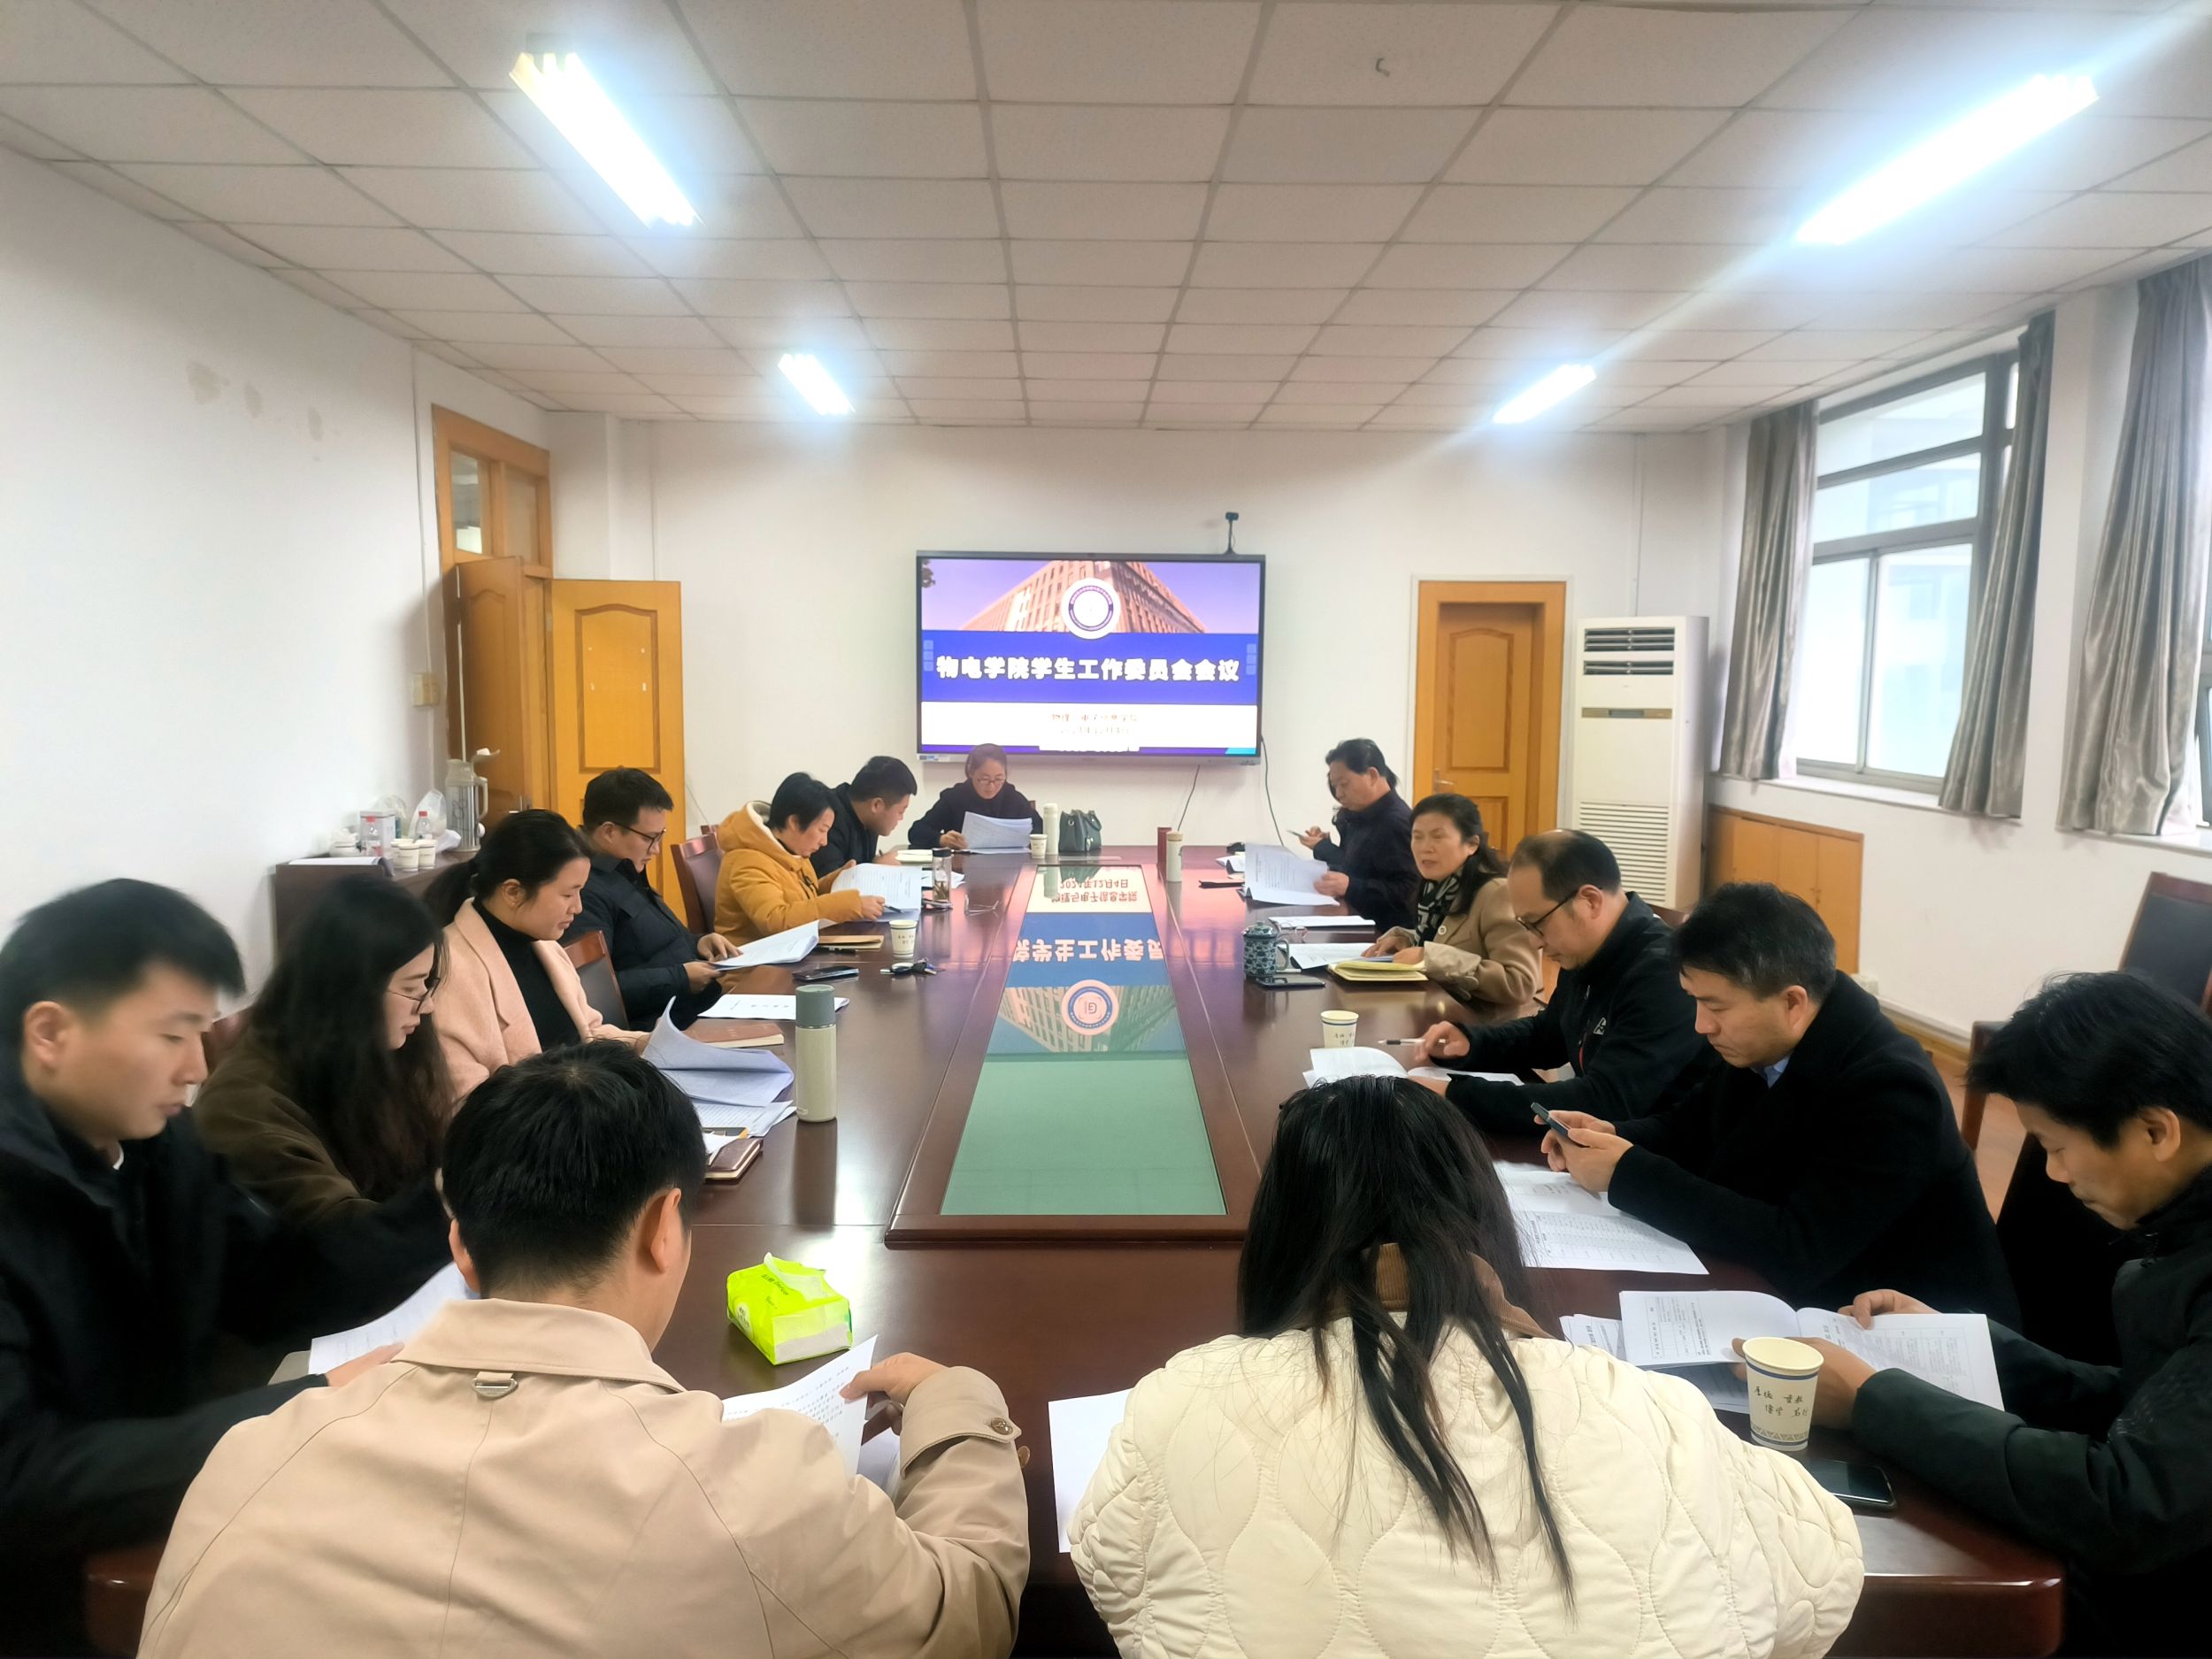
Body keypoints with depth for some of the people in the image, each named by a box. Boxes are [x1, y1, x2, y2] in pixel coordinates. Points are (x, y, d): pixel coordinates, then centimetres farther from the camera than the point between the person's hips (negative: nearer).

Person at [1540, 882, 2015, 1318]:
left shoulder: (1890, 1091, -27)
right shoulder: (1755, 1047, -6)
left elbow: (1795, 1251, -32)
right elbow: (1690, 1128, 12)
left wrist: (1628, 1174, -29)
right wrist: (1612, 1137, -11)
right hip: (1806, 1300, 7)